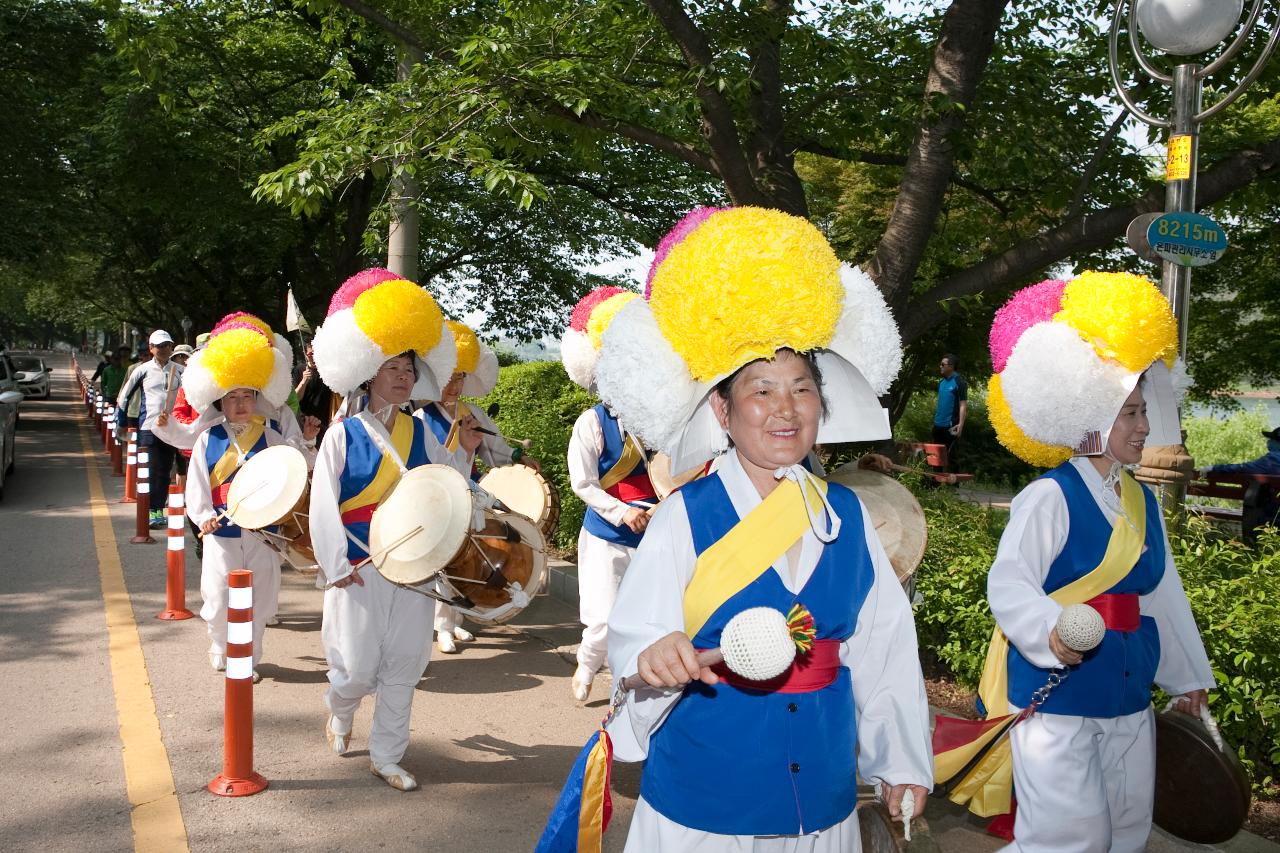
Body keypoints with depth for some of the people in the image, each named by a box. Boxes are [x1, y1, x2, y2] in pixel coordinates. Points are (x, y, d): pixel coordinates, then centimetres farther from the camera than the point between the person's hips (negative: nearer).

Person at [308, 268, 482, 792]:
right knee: (357, 669, 1)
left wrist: (464, 453, -6)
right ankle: (339, 712, 36)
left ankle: (387, 756, 21)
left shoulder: (420, 432, 6)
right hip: (359, 569, -3)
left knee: (403, 667, 7)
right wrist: (337, 565, -12)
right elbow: (324, 503, -7)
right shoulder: (343, 434, -5)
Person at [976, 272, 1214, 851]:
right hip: (1056, 696, -8)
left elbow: (1163, 595, 20)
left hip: (1129, 698, 8)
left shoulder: (1143, 503, 11)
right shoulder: (1050, 498, -13)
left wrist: (1188, 678, 26)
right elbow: (1010, 582, -22)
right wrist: (1051, 630, -41)